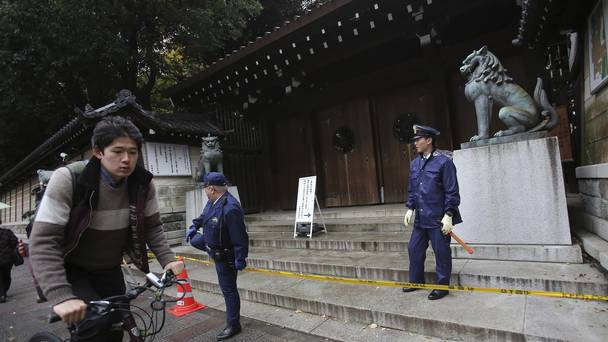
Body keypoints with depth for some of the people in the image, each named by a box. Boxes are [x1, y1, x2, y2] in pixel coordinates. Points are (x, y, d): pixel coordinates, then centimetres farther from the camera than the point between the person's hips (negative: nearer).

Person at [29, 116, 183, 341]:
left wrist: (167, 260, -19)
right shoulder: (69, 179, -26)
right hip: (70, 270, -3)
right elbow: (43, 241, -29)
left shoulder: (143, 184, -15)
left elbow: (152, 227, -4)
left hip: (109, 271, 4)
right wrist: (60, 296, -39)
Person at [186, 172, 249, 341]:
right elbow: (205, 216, 15)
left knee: (228, 289, 4)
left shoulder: (230, 208, -39)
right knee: (193, 239, 30)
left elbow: (240, 237, -35)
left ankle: (233, 325, 21)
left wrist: (240, 259, -28)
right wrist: (194, 226, 18)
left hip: (225, 255, -8)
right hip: (211, 243, 9)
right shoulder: (214, 201, -9)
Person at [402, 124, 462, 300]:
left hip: (438, 219, -7)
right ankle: (416, 281, 32)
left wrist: (448, 215, -15)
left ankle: (442, 286, 23)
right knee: (414, 249, 14)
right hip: (420, 218, 7)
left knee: (441, 252, 6)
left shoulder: (444, 161, -12)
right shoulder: (415, 163, 9)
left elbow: (452, 192, -13)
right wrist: (410, 208, 9)